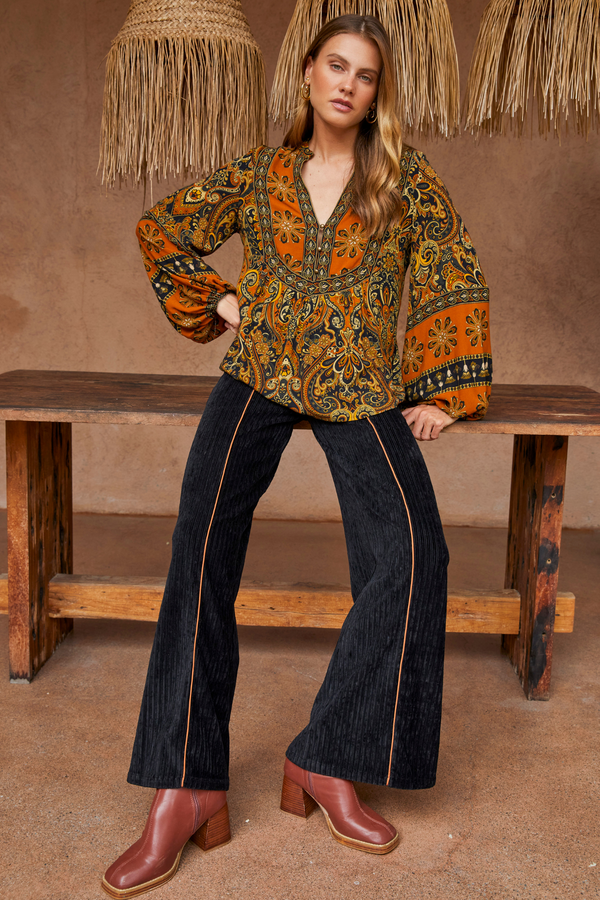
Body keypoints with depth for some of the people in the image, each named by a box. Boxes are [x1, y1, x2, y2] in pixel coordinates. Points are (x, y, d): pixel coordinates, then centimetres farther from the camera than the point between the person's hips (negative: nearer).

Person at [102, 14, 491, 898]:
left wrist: (442, 392, 1)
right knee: (202, 543, -22)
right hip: (259, 377, 1)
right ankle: (188, 787, -19)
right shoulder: (260, 172, 12)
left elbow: (455, 278, 7)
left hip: (362, 392, 0)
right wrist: (218, 304, 10)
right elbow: (162, 231, 23)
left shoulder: (405, 176, 8)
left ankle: (325, 761, -11)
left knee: (411, 553, -24)